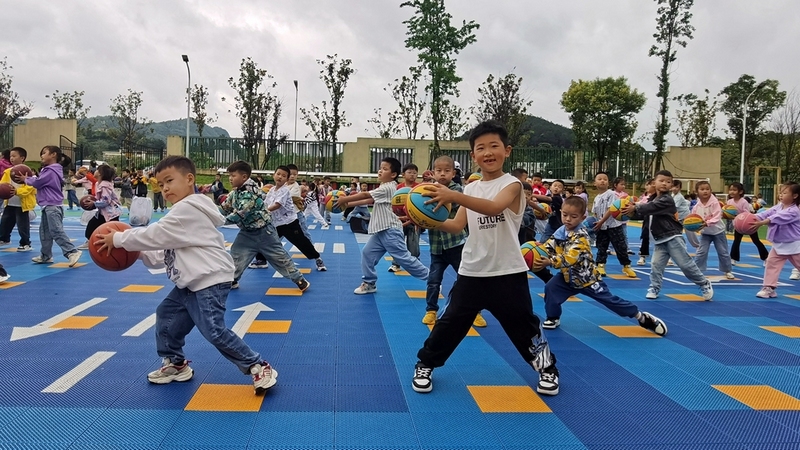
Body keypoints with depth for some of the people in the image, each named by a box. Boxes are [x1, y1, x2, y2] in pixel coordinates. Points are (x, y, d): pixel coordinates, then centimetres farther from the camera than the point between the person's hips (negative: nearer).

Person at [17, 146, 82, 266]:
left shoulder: (50, 171, -15)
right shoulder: (49, 169, 18)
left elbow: (37, 183, -13)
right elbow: (40, 180, 19)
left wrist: (25, 179, 4)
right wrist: (29, 178, 4)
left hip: (52, 206, -11)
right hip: (49, 206, 11)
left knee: (57, 231, -17)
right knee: (44, 231, 15)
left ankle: (72, 252, -22)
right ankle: (46, 256, 23)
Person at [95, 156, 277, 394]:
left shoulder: (188, 209, -14)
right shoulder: (184, 213, 19)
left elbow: (155, 235, -14)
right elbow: (166, 252, 22)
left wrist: (118, 239, -3)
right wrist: (140, 254, 10)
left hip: (210, 280, -11)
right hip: (192, 281, 11)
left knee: (214, 330, -16)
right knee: (167, 314, 18)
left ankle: (259, 367, -6)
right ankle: (175, 364, 34)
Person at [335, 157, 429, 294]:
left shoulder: (387, 187, -15)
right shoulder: (385, 188, 17)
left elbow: (365, 195, -16)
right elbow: (368, 201, 13)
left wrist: (344, 199, -9)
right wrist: (348, 204, 8)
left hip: (391, 230, -10)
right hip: (381, 230, 10)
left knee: (404, 258, -8)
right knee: (367, 253, 9)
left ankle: (431, 278, 2)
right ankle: (369, 283, 19)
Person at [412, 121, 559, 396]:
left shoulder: (512, 184, -9)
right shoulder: (471, 189, 8)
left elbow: (494, 207, -31)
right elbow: (457, 226, 2)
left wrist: (453, 196, -44)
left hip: (507, 273, -4)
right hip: (472, 272, 4)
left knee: (524, 325, 8)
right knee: (450, 321, 7)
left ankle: (547, 368, 31)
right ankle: (425, 365, 24)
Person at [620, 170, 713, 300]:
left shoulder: (667, 199, -14)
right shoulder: (653, 199, 12)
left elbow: (651, 208, -28)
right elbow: (644, 215, 11)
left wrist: (635, 208, -27)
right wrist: (632, 214, -7)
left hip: (673, 237, -7)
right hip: (659, 240, 7)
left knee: (686, 264, -2)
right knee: (656, 265, 0)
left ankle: (705, 284, 15)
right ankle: (654, 288, 13)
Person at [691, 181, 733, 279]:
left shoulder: (714, 202, -19)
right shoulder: (697, 206, -9)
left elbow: (717, 217, -25)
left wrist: (707, 223, -38)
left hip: (717, 231, -2)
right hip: (705, 232, 2)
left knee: (723, 252, 10)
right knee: (701, 252, -4)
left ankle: (727, 271, 26)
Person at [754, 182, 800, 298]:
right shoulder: (778, 207, 4)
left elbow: (778, 218, -35)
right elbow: (766, 213, -9)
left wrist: (761, 223, -48)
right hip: (779, 244, 6)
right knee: (771, 263, 0)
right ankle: (769, 288, 4)